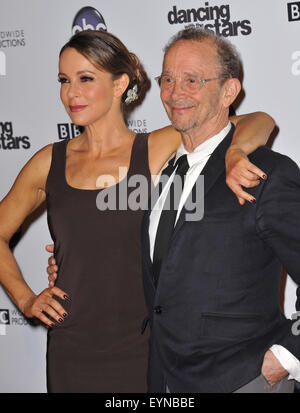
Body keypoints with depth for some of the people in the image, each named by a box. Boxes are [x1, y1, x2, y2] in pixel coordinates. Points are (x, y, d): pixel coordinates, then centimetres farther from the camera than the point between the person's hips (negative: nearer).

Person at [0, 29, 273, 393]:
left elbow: (259, 122, -3)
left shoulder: (159, 149, -4)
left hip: (142, 350, -2)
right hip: (70, 354, 2)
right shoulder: (49, 163, 3)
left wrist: (234, 154, -24)